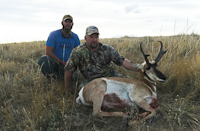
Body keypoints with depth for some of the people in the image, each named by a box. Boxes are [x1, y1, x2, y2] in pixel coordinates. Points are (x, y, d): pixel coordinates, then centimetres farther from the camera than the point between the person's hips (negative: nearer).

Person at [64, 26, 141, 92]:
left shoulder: (107, 49, -1)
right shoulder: (78, 52, -6)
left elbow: (122, 61, -5)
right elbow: (68, 69, -3)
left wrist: (138, 69, -17)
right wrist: (67, 88, 0)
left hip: (110, 75, 1)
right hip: (91, 79, 0)